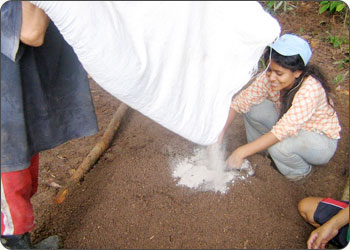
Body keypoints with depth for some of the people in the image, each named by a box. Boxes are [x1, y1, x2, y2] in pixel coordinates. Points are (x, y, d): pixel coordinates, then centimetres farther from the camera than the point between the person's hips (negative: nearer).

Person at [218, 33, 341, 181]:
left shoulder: (310, 89, -35)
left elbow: (283, 130, -42)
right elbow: (242, 100, -18)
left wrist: (242, 152, -45)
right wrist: (220, 132, -30)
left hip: (321, 140, -5)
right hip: (291, 128, 5)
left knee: (279, 146, -35)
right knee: (252, 108, -16)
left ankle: (300, 171, -1)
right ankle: (262, 152, 7)